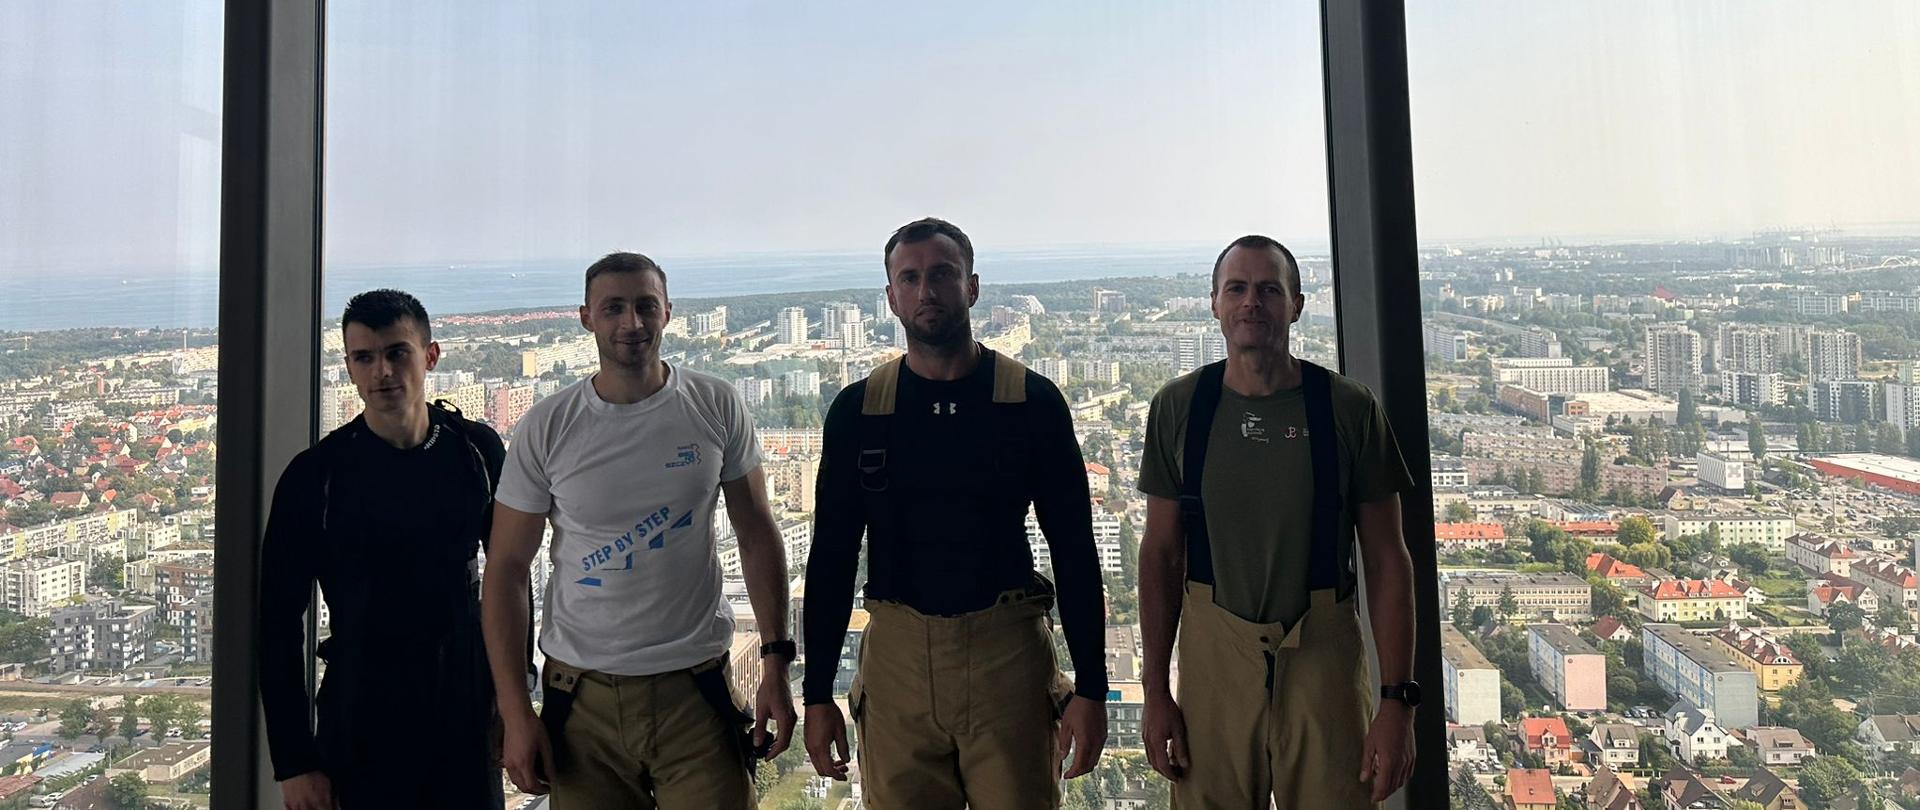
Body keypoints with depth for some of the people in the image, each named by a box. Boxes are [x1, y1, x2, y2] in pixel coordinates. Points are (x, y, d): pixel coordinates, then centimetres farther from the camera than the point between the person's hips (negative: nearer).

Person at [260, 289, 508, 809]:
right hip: (359, 728, -2)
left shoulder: (476, 450, -2)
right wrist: (294, 762, -6)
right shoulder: (315, 475, -8)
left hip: (468, 714, 2)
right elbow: (278, 624, -4)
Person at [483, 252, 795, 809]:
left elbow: (757, 536, 3)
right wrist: (515, 712, -3)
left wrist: (776, 664, -2)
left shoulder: (716, 407, -3)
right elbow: (506, 569, 1)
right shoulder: (546, 428, -3)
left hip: (697, 690, 0)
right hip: (581, 696, 1)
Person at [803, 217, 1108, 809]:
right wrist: (818, 695, 5)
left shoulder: (1033, 402, -1)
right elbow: (831, 556, 6)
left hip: (1008, 653, -1)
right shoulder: (858, 410, 3)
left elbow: (1074, 552, 0)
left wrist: (1091, 687, -2)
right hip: (896, 656, 1)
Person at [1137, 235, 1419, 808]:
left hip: (1324, 654, 0)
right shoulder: (1178, 407, -1)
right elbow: (1161, 553, 3)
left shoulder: (1348, 408, -3)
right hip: (1212, 654, 1)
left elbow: (1387, 561, -1)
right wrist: (1155, 692, 1)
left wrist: (1397, 701, -6)